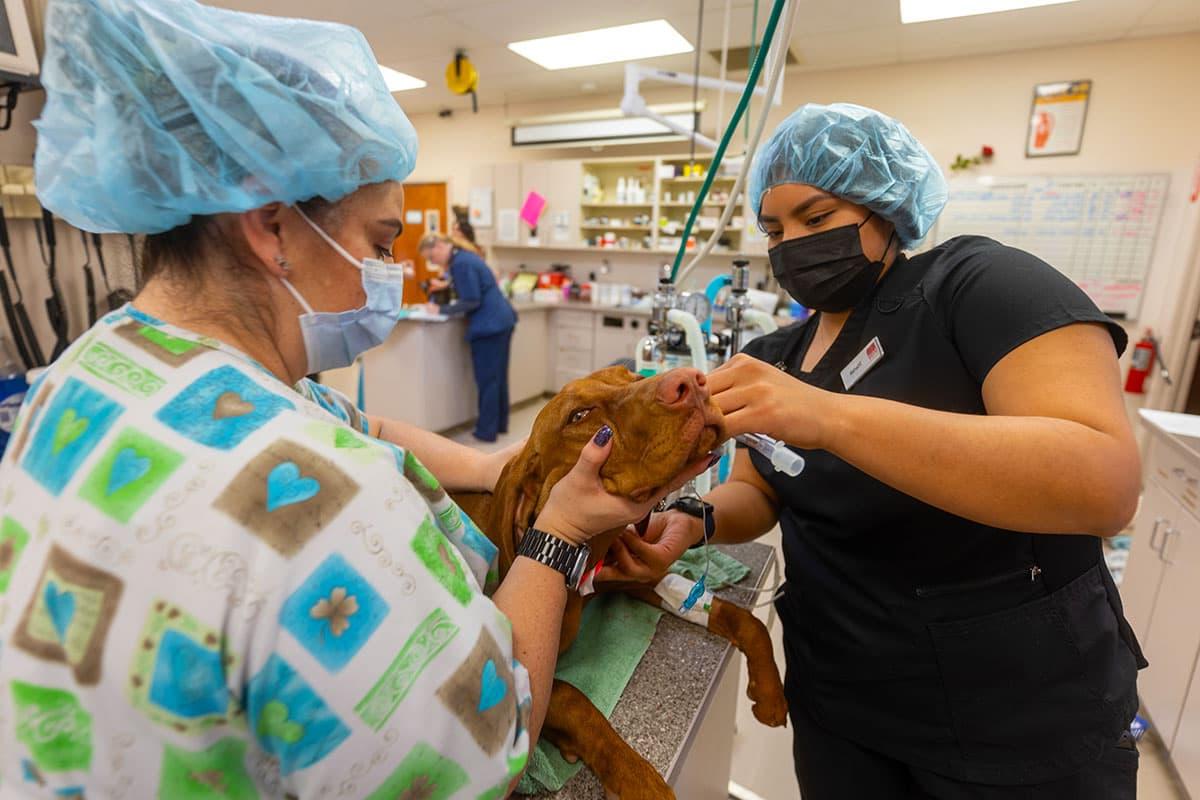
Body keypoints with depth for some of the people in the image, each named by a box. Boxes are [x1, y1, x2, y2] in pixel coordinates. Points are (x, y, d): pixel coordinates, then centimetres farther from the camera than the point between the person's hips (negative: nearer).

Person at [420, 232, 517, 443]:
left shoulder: (461, 263, -15)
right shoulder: (465, 256, 15)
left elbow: (471, 301, -17)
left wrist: (441, 310, -10)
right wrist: (448, 285, 12)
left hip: (489, 325, -10)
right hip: (501, 320, 10)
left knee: (487, 379, -2)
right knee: (498, 376, 16)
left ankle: (486, 431, 7)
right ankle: (499, 423, 26)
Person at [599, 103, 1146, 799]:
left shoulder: (977, 284, -15)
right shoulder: (775, 357, 3)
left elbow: (1105, 481, -28)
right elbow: (759, 493, 4)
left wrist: (829, 417, -39)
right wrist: (693, 521, -17)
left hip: (1018, 718, -4)